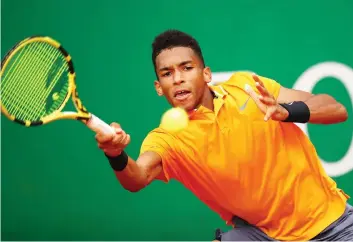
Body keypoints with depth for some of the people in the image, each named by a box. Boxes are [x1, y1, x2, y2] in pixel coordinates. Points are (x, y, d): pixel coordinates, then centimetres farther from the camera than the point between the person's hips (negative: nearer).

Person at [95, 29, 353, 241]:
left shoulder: (246, 86, -10)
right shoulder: (168, 137, -13)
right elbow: (137, 177, -34)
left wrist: (286, 112, -31)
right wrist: (117, 156, -56)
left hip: (329, 219, 1)